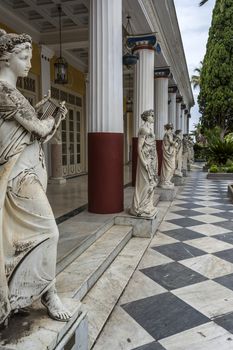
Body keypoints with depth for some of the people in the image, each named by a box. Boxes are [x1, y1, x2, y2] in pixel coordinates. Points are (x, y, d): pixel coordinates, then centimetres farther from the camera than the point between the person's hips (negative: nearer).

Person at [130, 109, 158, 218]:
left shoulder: (149, 128, 15)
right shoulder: (144, 129, -13)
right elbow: (139, 146, -17)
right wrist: (143, 162, -22)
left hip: (151, 160, 10)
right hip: (146, 160, -10)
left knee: (150, 182, 12)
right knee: (145, 183, -5)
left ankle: (146, 206, 22)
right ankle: (140, 208, 4)